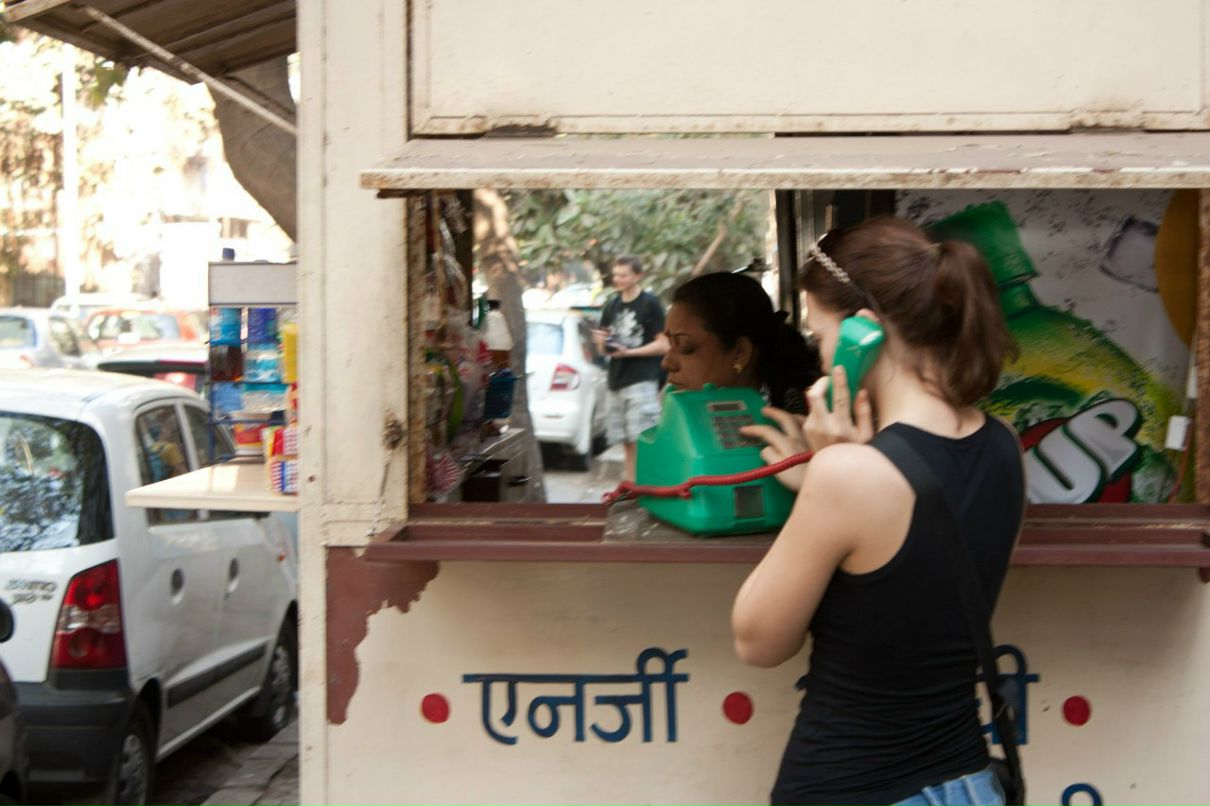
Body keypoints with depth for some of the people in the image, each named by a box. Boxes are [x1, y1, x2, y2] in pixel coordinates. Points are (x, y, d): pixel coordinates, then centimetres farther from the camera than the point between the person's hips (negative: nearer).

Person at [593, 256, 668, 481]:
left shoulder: (650, 304, -3)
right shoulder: (612, 305, 16)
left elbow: (663, 344, -6)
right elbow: (604, 349, 20)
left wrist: (629, 352, -15)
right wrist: (602, 342, -4)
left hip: (642, 380, -6)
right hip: (616, 380, 6)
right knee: (627, 443, 9)